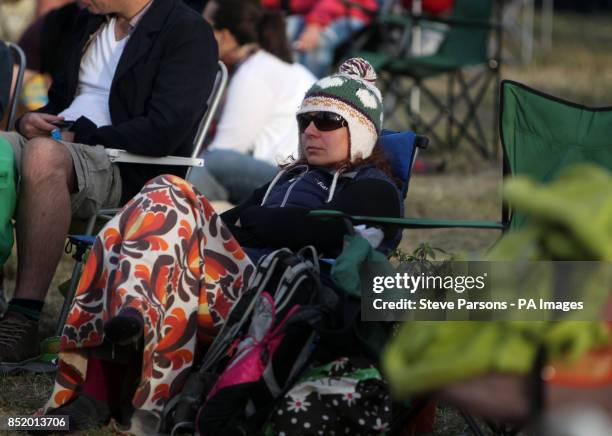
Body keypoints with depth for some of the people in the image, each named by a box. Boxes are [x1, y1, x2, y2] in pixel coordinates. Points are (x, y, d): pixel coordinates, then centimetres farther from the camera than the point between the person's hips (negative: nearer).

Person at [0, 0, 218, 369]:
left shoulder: (189, 33, -2)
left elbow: (163, 133, -13)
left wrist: (77, 136, -11)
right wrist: (31, 122, 8)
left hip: (125, 171, -7)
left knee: (43, 156, -37)